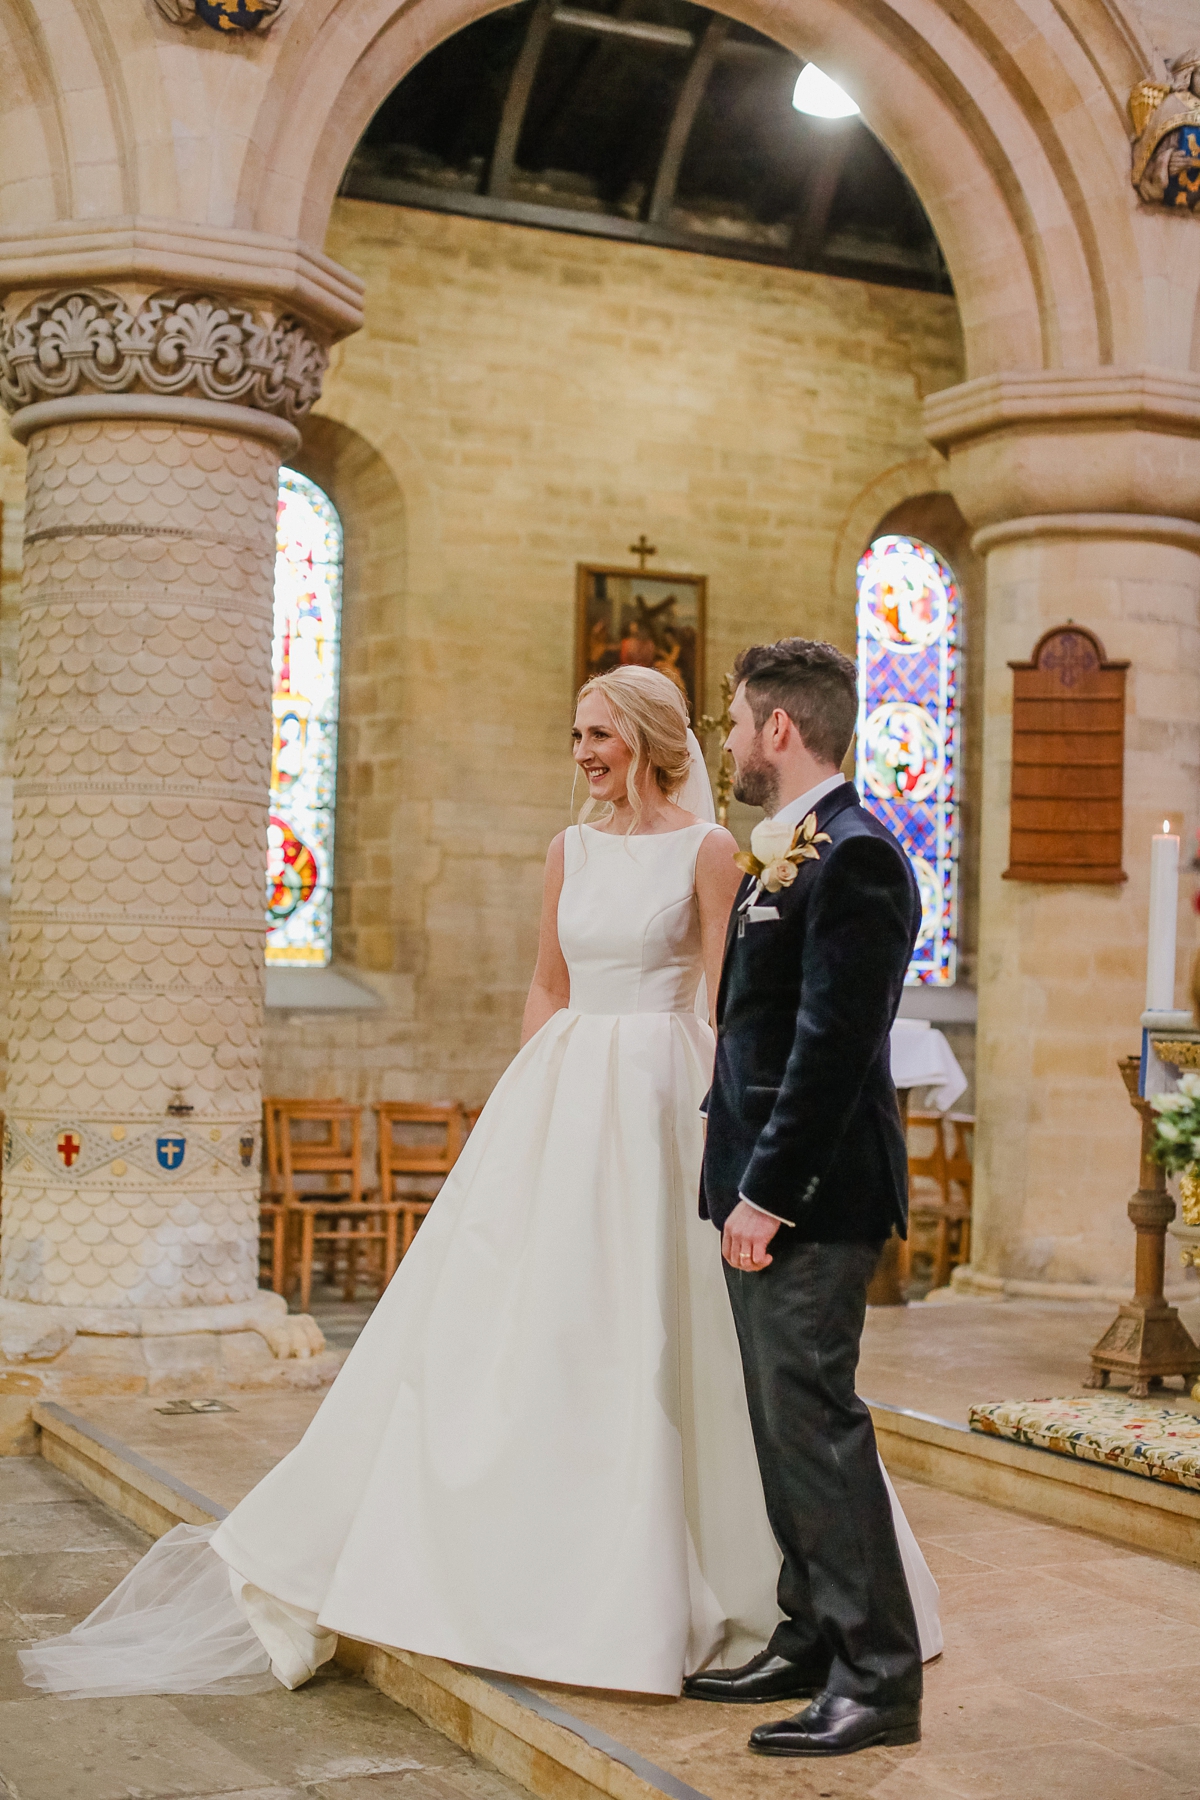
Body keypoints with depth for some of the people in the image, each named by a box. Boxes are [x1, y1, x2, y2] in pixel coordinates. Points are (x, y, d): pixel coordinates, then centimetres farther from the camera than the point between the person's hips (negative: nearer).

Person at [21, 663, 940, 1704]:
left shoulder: (707, 849, -3)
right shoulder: (572, 849, 12)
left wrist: (724, 1117, -12)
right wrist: (528, 1101, 10)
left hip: (660, 1098, -5)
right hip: (562, 1095, 5)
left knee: (652, 1337, -2)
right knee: (515, 1320, 3)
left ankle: (652, 1590, 11)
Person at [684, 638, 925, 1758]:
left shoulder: (853, 855, -15)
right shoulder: (786, 856, 17)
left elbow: (834, 1044, -21)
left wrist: (767, 1191, -21)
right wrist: (743, 1183, 15)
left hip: (810, 1197, -10)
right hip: (764, 1189, 10)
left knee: (812, 1418, -7)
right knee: (783, 1423, 15)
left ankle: (878, 1676, 1)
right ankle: (810, 1642, 25)